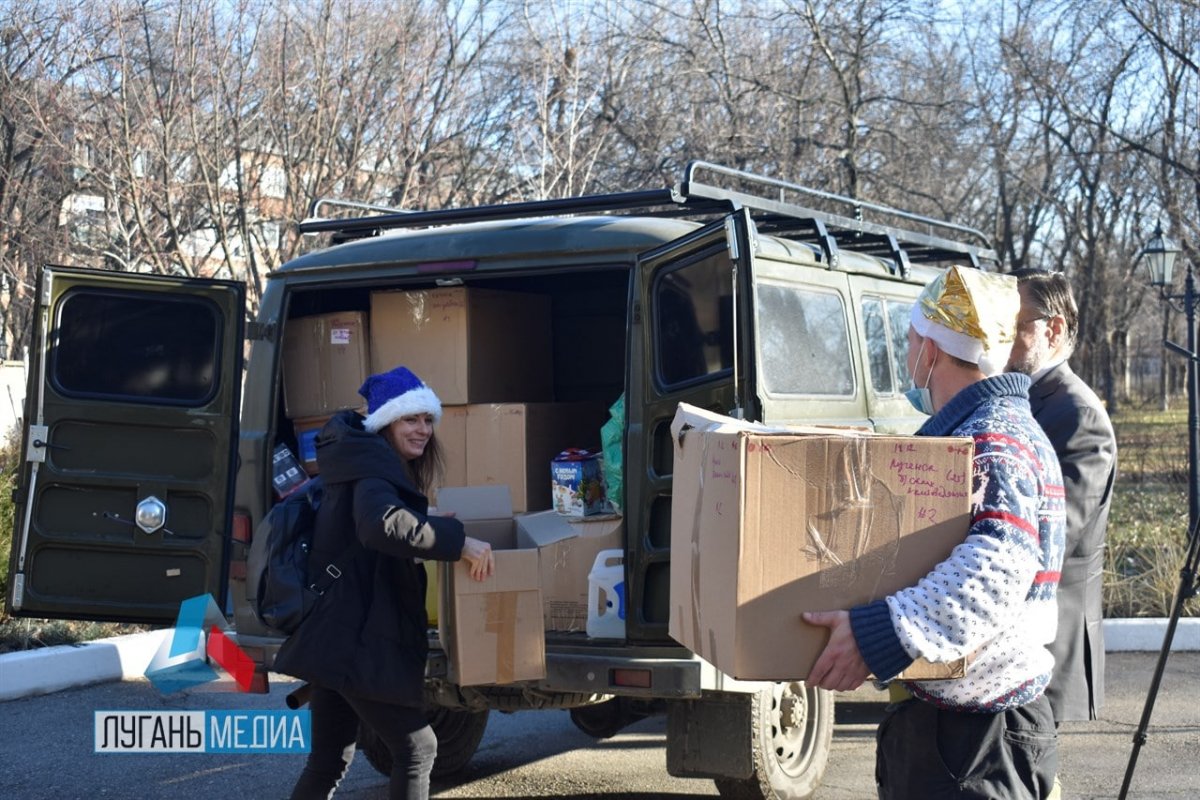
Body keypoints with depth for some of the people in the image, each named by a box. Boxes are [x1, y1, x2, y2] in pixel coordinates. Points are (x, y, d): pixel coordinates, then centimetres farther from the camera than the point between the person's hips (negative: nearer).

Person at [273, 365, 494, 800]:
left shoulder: (372, 465, 19)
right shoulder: (374, 468, -14)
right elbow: (382, 524, -35)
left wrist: (432, 525, 18)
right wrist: (458, 541, -36)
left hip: (340, 638, 11)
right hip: (359, 642, -11)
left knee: (330, 760, 15)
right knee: (417, 747, -4)